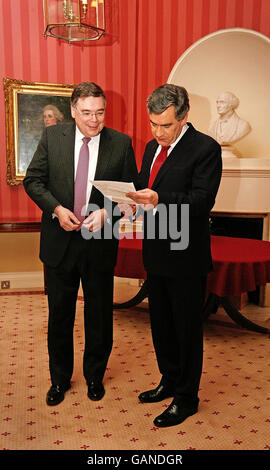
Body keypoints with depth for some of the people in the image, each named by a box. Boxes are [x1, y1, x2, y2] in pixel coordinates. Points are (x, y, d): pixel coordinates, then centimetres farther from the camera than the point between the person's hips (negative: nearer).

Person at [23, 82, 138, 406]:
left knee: (99, 315, 13)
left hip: (100, 243, 0)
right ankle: (59, 378, 36)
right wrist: (57, 208, -15)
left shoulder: (121, 143, -3)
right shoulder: (52, 137, -1)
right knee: (59, 314, 14)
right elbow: (33, 180, 1)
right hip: (59, 241, 1)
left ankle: (95, 376, 37)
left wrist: (106, 212, -18)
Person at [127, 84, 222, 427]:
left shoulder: (205, 148, -13)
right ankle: (170, 382, 41)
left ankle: (186, 398, 26)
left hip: (186, 257, -8)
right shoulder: (152, 147, 12)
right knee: (161, 323, 20)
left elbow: (202, 201, -21)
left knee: (187, 328, 6)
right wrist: (133, 195, -6)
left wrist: (158, 201, -33)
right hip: (157, 252, 8)